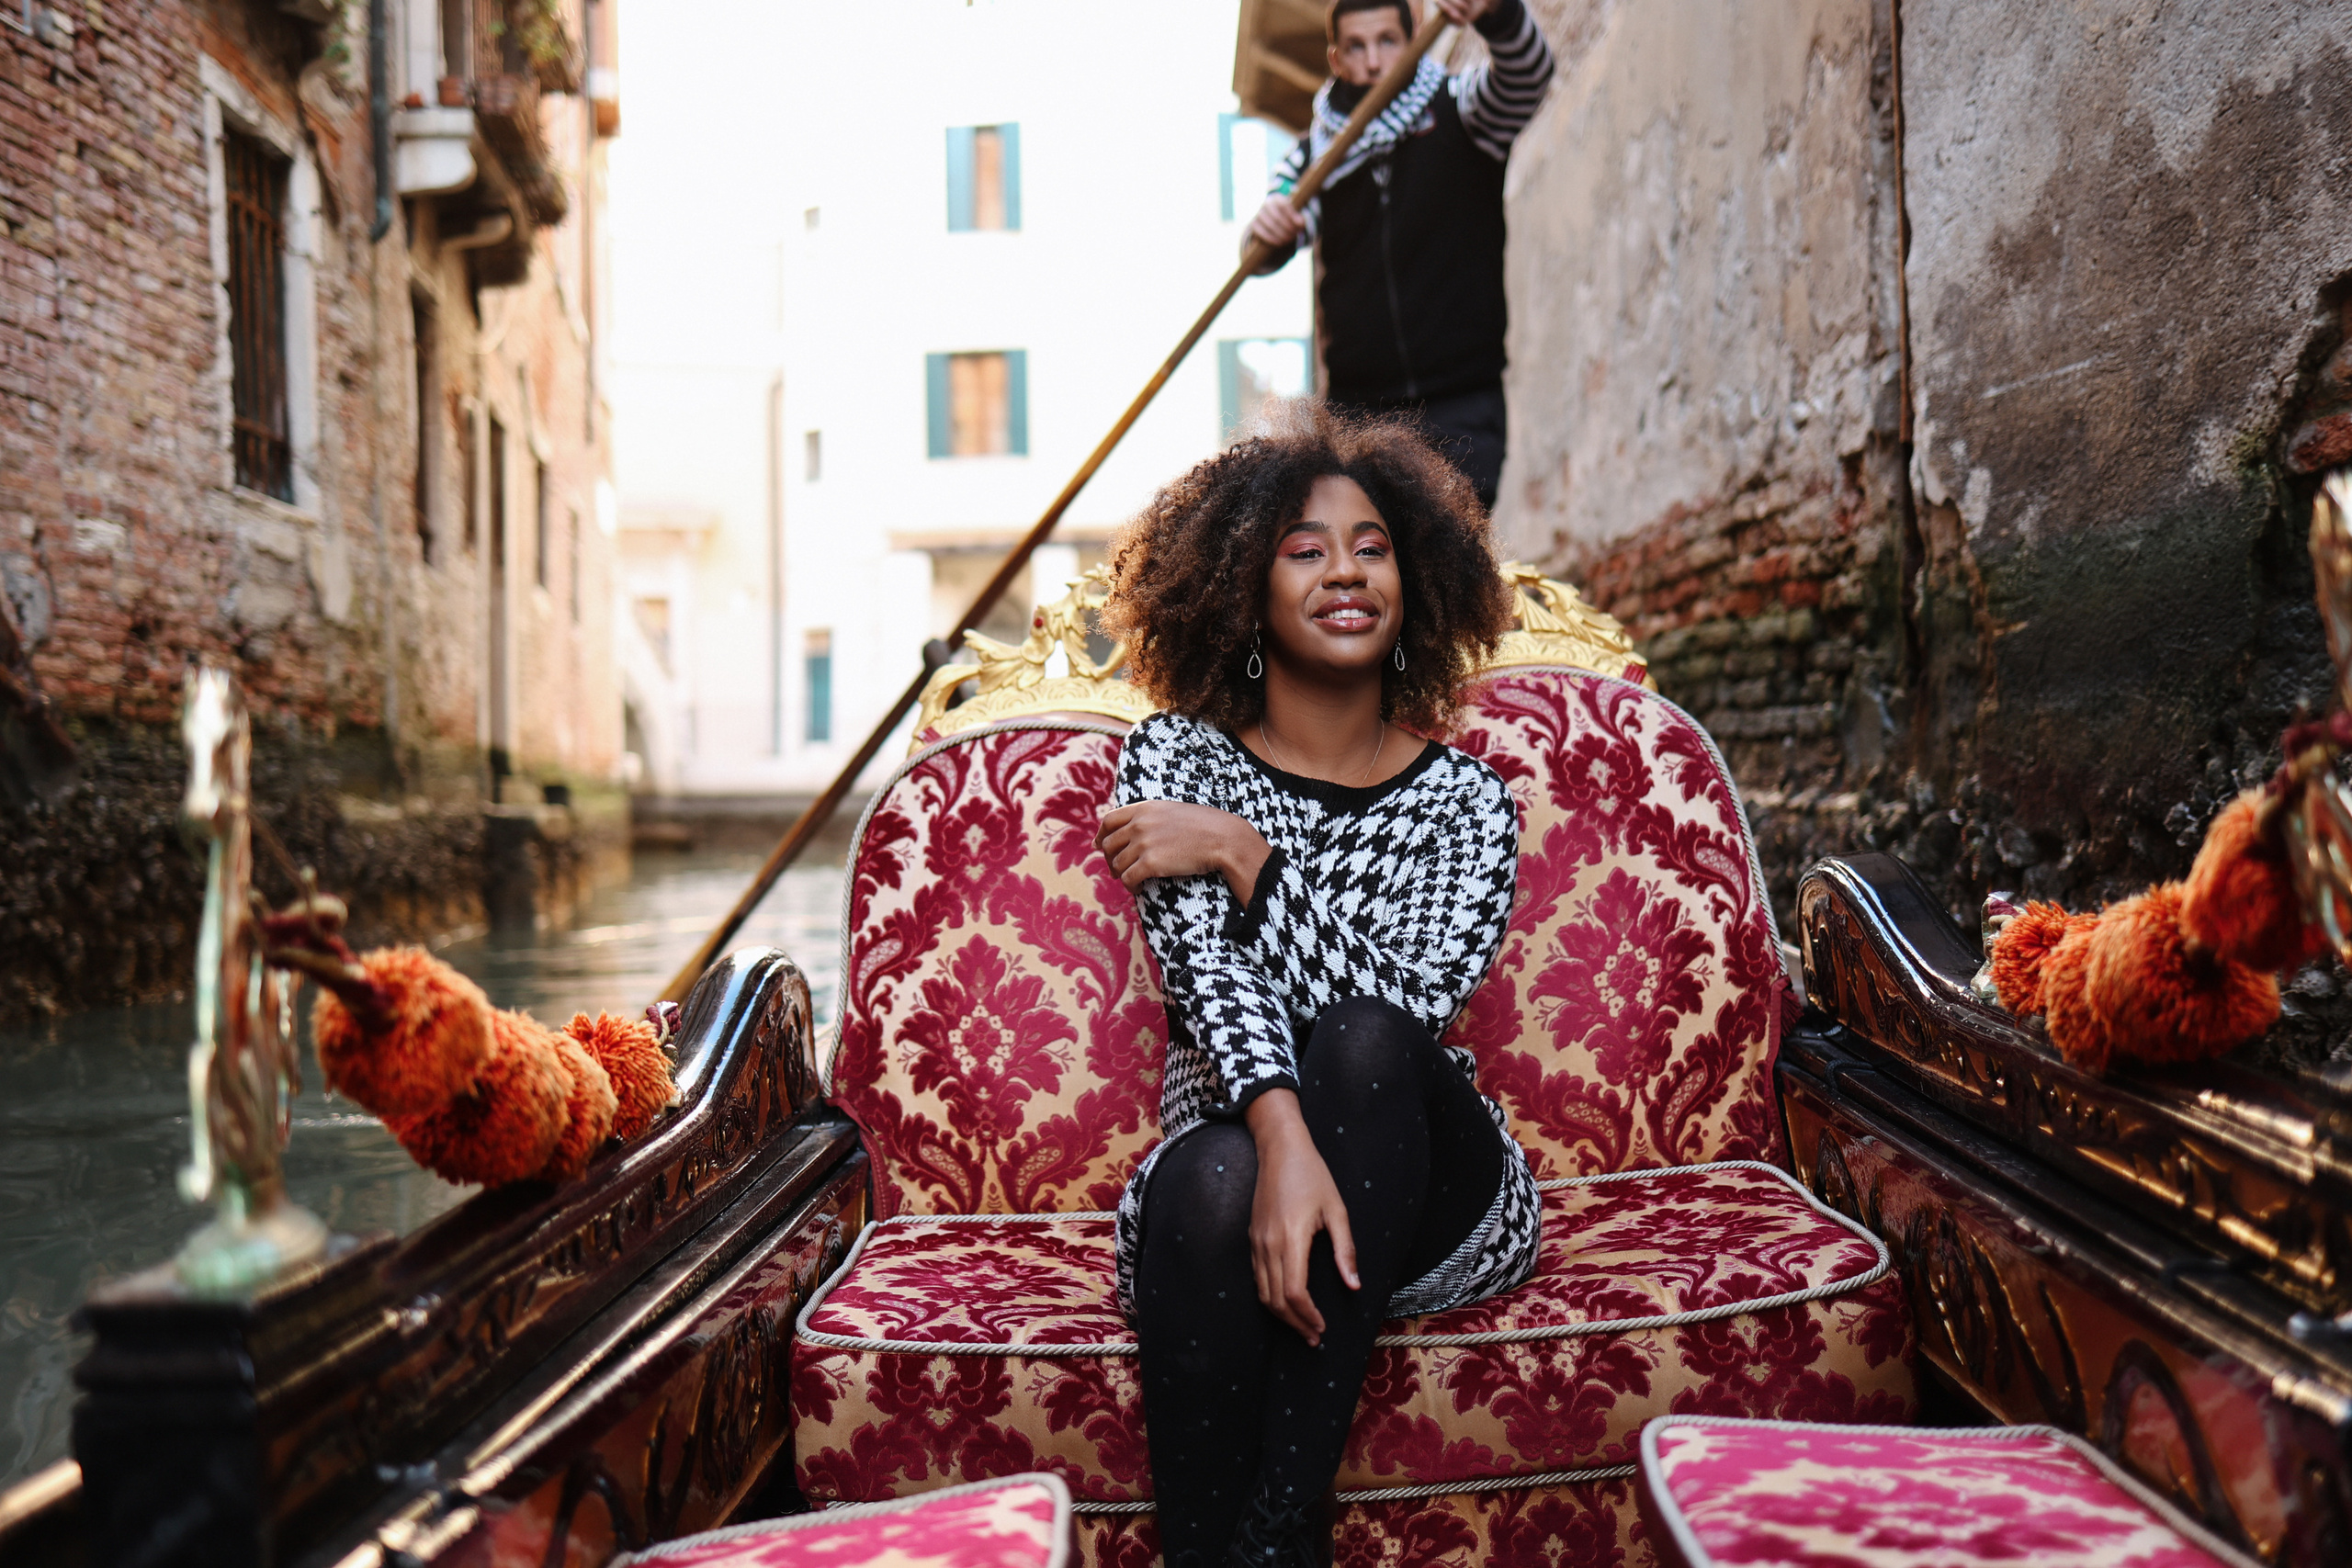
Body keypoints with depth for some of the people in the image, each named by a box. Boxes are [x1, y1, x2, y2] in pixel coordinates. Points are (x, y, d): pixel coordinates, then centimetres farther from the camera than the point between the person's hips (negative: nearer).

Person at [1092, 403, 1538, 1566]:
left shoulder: (1465, 799, 4)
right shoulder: (1178, 757, 4)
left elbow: (1404, 1009, -13)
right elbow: (1208, 969, -14)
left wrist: (1244, 852, -17)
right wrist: (1283, 1136, -31)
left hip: (1432, 1207, 1)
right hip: (1228, 1162, -1)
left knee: (1360, 1042, -31)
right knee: (1213, 1181, -35)